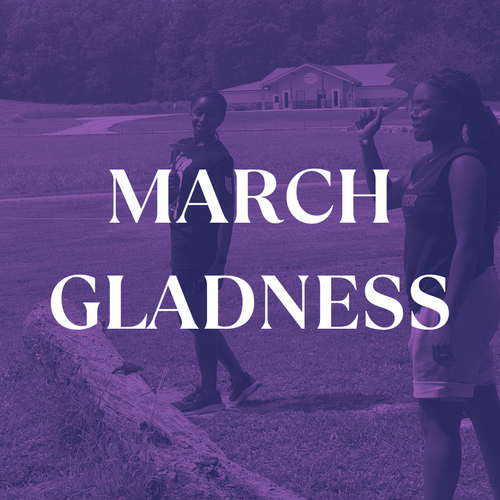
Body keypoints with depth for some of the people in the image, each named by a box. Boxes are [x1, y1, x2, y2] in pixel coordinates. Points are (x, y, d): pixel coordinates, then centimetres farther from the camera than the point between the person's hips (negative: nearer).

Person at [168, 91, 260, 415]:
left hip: (203, 252, -9)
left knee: (202, 321, -3)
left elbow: (228, 214, -16)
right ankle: (240, 379, 24)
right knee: (197, 320, 14)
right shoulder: (182, 148, 13)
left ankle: (209, 395, 6)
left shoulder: (219, 159, -13)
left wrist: (219, 261, -21)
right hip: (182, 249, 9)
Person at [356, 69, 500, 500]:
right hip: (444, 301, 10)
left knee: (438, 419, -10)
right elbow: (384, 196, 28)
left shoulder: (465, 164, -15)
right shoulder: (431, 163, 13)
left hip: (457, 299, -10)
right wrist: (367, 143, 16)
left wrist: (445, 320, -25)